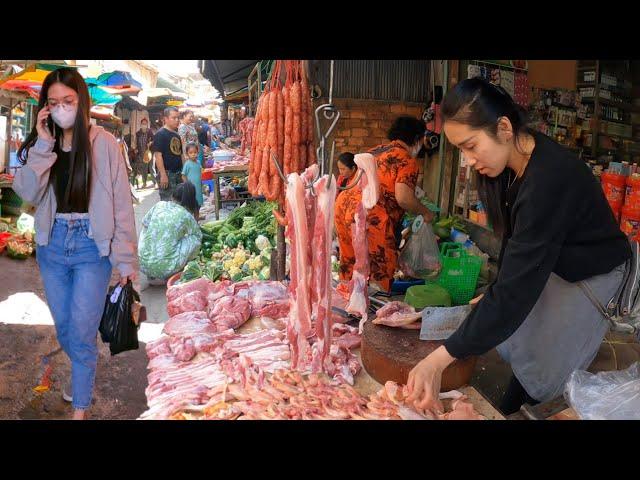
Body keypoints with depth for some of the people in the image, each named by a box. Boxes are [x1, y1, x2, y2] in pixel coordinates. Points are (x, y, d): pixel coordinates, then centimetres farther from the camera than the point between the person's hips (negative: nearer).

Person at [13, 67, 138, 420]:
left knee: (81, 333, -1)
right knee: (63, 328, 16)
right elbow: (28, 193, -8)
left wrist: (125, 259, -10)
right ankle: (83, 372, 45)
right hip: (52, 245, 4)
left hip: (92, 246, -4)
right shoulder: (42, 145, 6)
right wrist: (44, 145, -14)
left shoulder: (103, 143, -7)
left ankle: (80, 408, 17)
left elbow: (121, 204, -8)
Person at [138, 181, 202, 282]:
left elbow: (144, 223, 20)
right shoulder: (186, 216, -4)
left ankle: (152, 276, 26)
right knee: (195, 239, 7)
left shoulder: (159, 205, 5)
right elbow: (199, 236, 11)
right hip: (166, 269, -5)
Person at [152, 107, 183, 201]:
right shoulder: (160, 134, -9)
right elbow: (158, 155, -16)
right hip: (167, 173, -8)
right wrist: (163, 174, -22)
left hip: (178, 173, 8)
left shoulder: (177, 135, 15)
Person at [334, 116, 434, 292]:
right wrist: (425, 213, 2)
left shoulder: (375, 151, 21)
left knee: (351, 263, 17)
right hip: (369, 216, -9)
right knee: (379, 269, 1)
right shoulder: (407, 161, -3)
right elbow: (403, 198, -14)